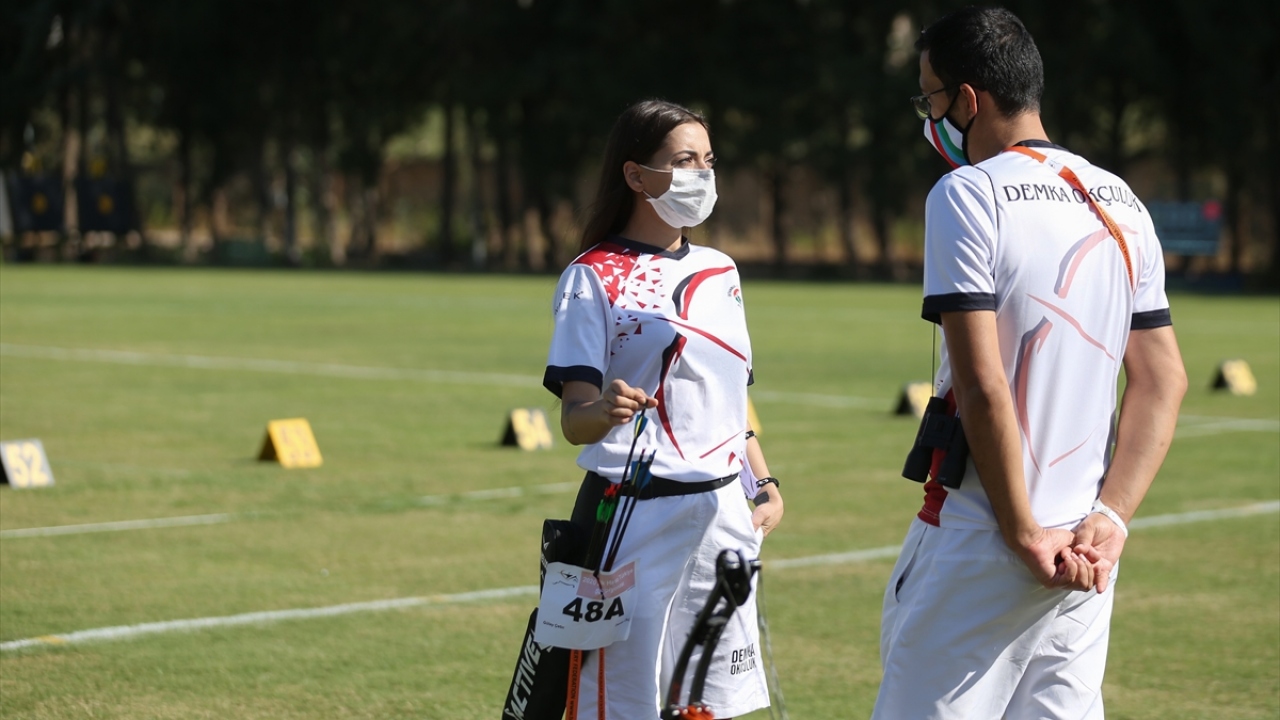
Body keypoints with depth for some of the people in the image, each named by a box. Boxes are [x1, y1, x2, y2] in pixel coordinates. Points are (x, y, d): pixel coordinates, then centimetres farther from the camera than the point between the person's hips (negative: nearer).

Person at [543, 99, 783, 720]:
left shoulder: (719, 272, 15)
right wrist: (604, 411, -32)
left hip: (721, 512, 6)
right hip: (632, 515, -6)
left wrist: (764, 487, 9)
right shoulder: (593, 277, -4)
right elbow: (573, 420, -10)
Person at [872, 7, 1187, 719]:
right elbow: (1165, 380, 9)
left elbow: (983, 387, -18)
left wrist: (1025, 535, -13)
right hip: (1084, 555, 7)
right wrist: (1109, 519, 2)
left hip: (974, 551, -7)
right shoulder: (1120, 203, 11)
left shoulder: (968, 194, -11)